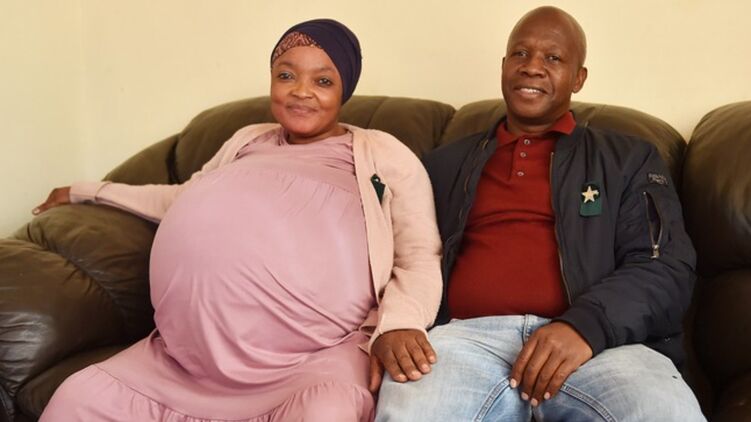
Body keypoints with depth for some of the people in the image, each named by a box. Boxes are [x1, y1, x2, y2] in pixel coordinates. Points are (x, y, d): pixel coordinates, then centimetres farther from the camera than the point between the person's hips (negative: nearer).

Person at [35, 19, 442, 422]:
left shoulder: (383, 154, 12)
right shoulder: (249, 140, 27)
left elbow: (420, 256, 4)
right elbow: (183, 199, 41)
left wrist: (399, 321, -17)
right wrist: (89, 191, 46)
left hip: (316, 355, -5)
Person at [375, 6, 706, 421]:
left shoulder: (629, 159, 18)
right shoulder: (445, 165, 23)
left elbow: (667, 269, 5)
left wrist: (587, 325, -15)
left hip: (598, 342, 0)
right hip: (469, 337, 1)